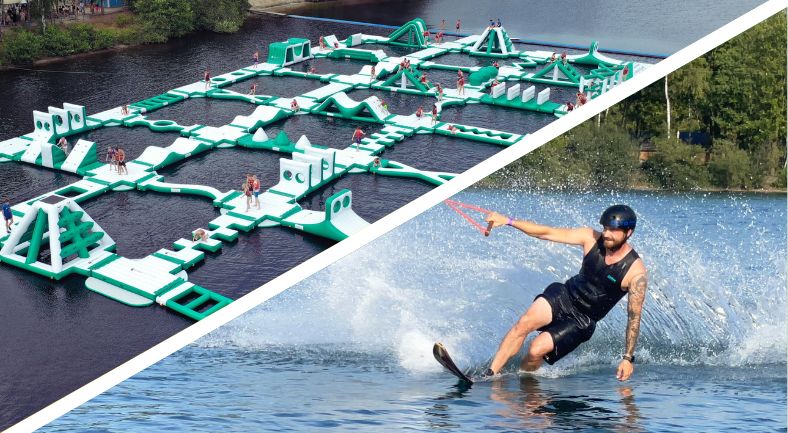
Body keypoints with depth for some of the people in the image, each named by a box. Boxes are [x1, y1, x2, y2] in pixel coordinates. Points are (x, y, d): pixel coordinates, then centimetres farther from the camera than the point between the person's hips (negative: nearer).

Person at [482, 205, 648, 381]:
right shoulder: (591, 238, -9)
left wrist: (628, 358, -16)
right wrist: (508, 221, -12)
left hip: (583, 321, -3)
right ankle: (489, 375, -23)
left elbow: (634, 316, -14)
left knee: (537, 350, -22)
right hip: (564, 295, 3)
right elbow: (547, 233, -6)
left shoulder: (636, 271, -18)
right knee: (525, 322, -27)